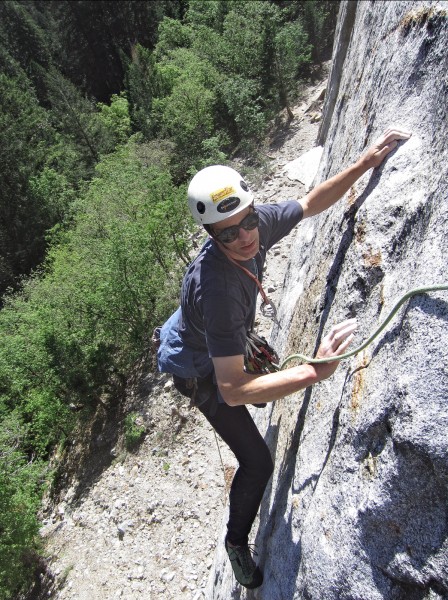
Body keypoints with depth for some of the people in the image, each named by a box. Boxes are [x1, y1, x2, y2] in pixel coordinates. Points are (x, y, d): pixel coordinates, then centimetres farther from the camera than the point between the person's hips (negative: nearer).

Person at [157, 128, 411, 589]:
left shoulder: (258, 222, -25)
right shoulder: (216, 288, -46)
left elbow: (310, 204, -7)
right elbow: (231, 390, -46)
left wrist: (367, 162, -15)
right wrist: (315, 371, -53)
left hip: (226, 341, 7)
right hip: (198, 370, -7)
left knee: (267, 366, 37)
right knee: (256, 462, -1)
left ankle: (260, 398, 76)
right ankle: (237, 541, 30)